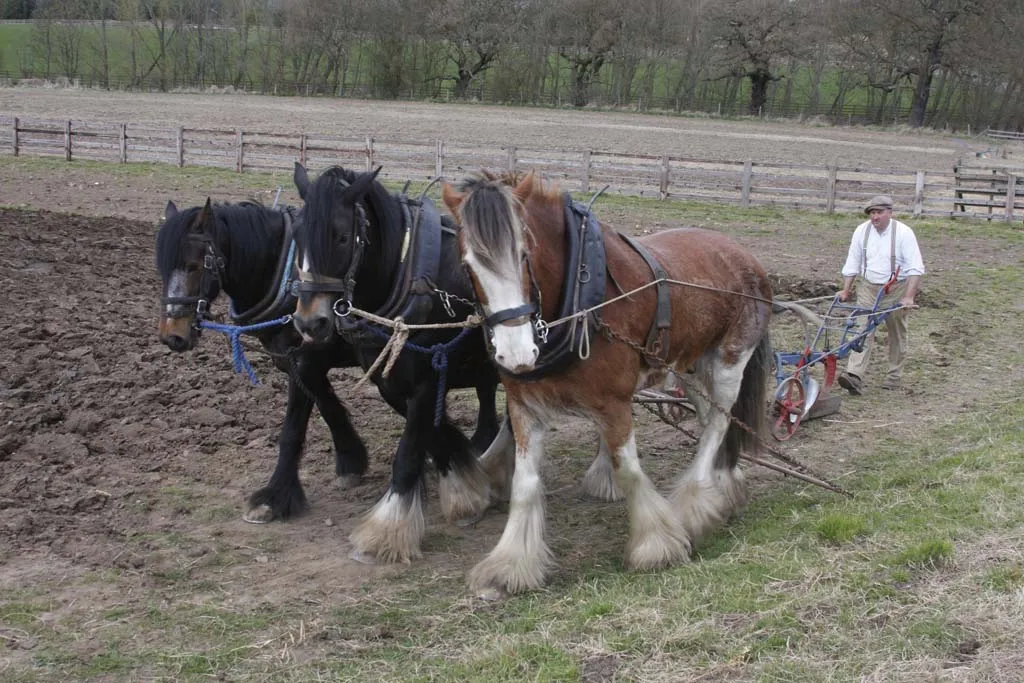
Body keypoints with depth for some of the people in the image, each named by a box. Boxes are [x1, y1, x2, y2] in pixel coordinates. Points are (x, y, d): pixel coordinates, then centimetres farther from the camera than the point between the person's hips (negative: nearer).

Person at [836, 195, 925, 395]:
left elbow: (915, 268, -16)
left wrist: (909, 297, -24)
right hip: (868, 288, 2)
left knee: (897, 334, 10)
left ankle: (894, 376, 25)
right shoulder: (862, 231, -2)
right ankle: (854, 377, -21)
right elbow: (852, 264, 6)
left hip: (896, 290, -2)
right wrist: (846, 291, 4)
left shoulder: (903, 233, -13)